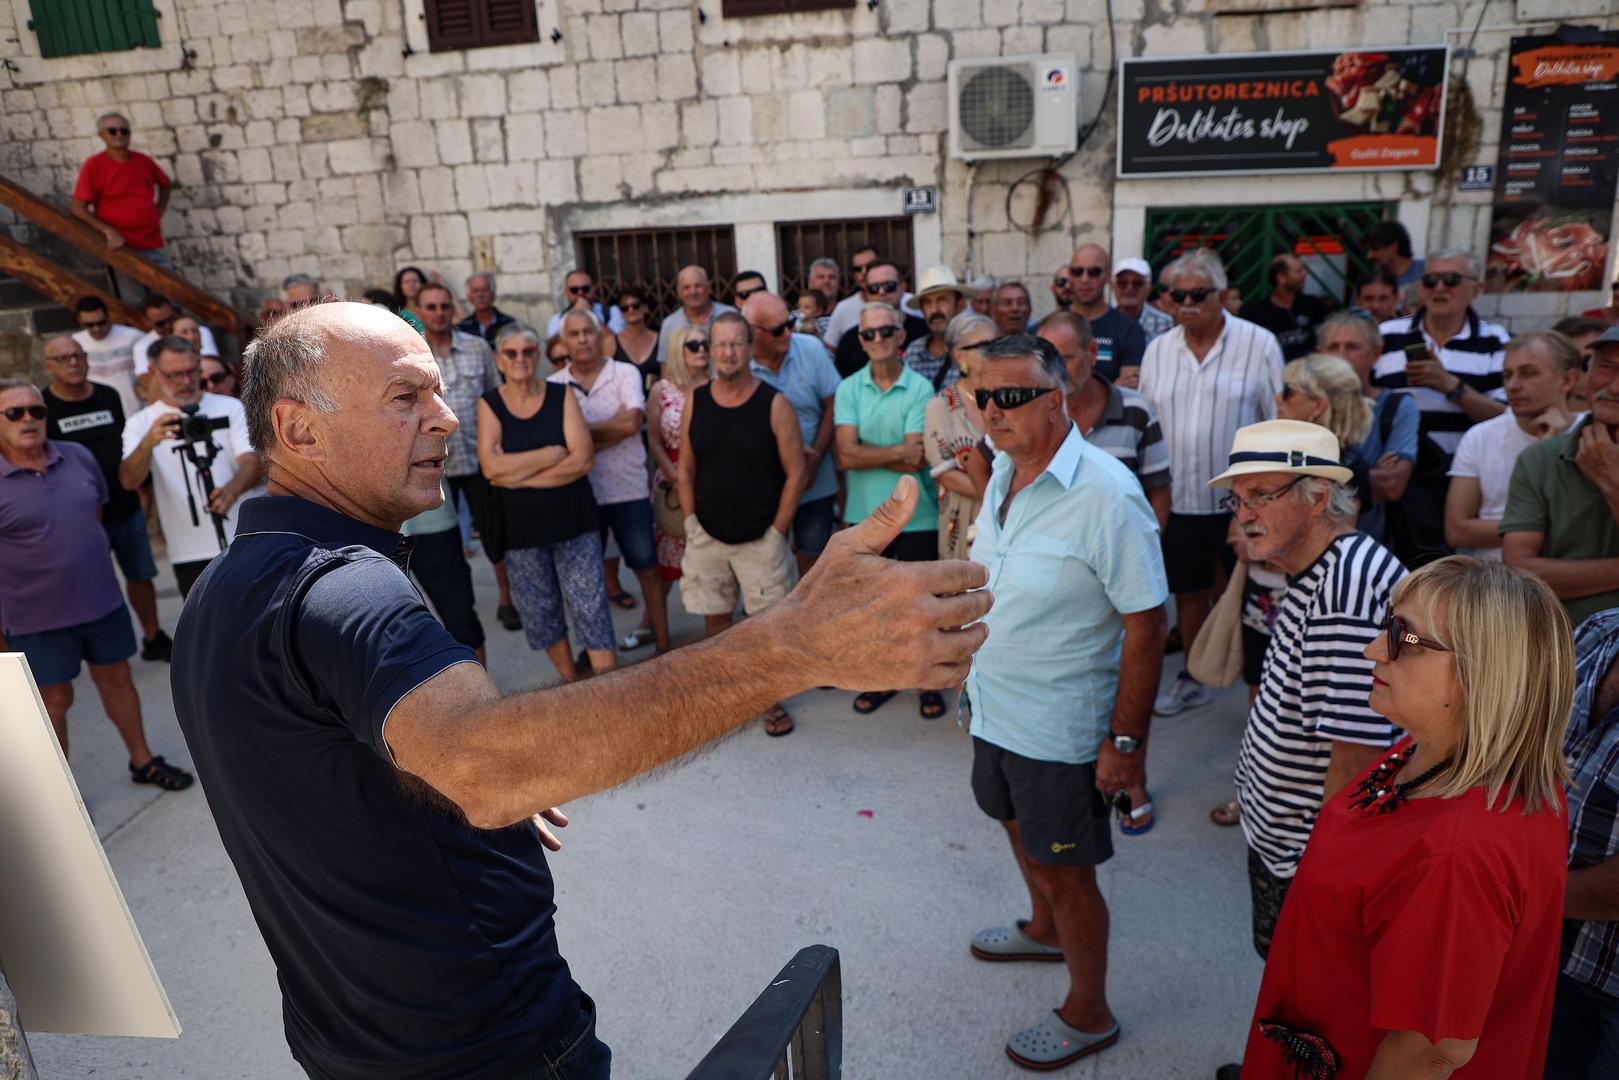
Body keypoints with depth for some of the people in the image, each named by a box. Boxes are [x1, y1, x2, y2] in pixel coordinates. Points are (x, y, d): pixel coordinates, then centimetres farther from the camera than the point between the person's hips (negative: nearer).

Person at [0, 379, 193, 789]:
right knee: (54, 699, 8)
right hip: (36, 617, -4)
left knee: (117, 679, 18)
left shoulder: (79, 457, 0)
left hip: (101, 600, 5)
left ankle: (142, 761, 35)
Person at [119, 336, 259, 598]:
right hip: (190, 553, 0)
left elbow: (252, 462, -8)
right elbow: (129, 481, -13)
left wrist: (232, 489, -31)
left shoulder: (230, 407, 4)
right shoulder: (142, 423, 3)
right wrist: (149, 442, -34)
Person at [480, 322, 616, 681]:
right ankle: (571, 684, 32)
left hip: (573, 520, -1)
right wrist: (553, 453, -15)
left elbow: (582, 460, -13)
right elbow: (491, 467, -15)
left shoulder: (562, 396, -3)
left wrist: (520, 475, -15)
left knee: (591, 608, -2)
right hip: (521, 528, 2)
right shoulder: (489, 404, -2)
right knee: (540, 615, 13)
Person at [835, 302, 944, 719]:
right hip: (865, 514, 3)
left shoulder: (920, 388, -8)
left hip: (916, 515, -3)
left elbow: (917, 461, -17)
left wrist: (867, 454, -11)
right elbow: (846, 454, -13)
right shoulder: (848, 389, 0)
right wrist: (898, 452, -16)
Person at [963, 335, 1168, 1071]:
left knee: (1066, 871, 9)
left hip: (1059, 728, -8)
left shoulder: (1105, 494, -25)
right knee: (1021, 829, 28)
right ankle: (1045, 931, 57)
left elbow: (1145, 625, -22)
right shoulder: (1002, 471, 0)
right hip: (994, 707, 8)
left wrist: (1126, 741, -20)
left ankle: (1088, 1015, 33)